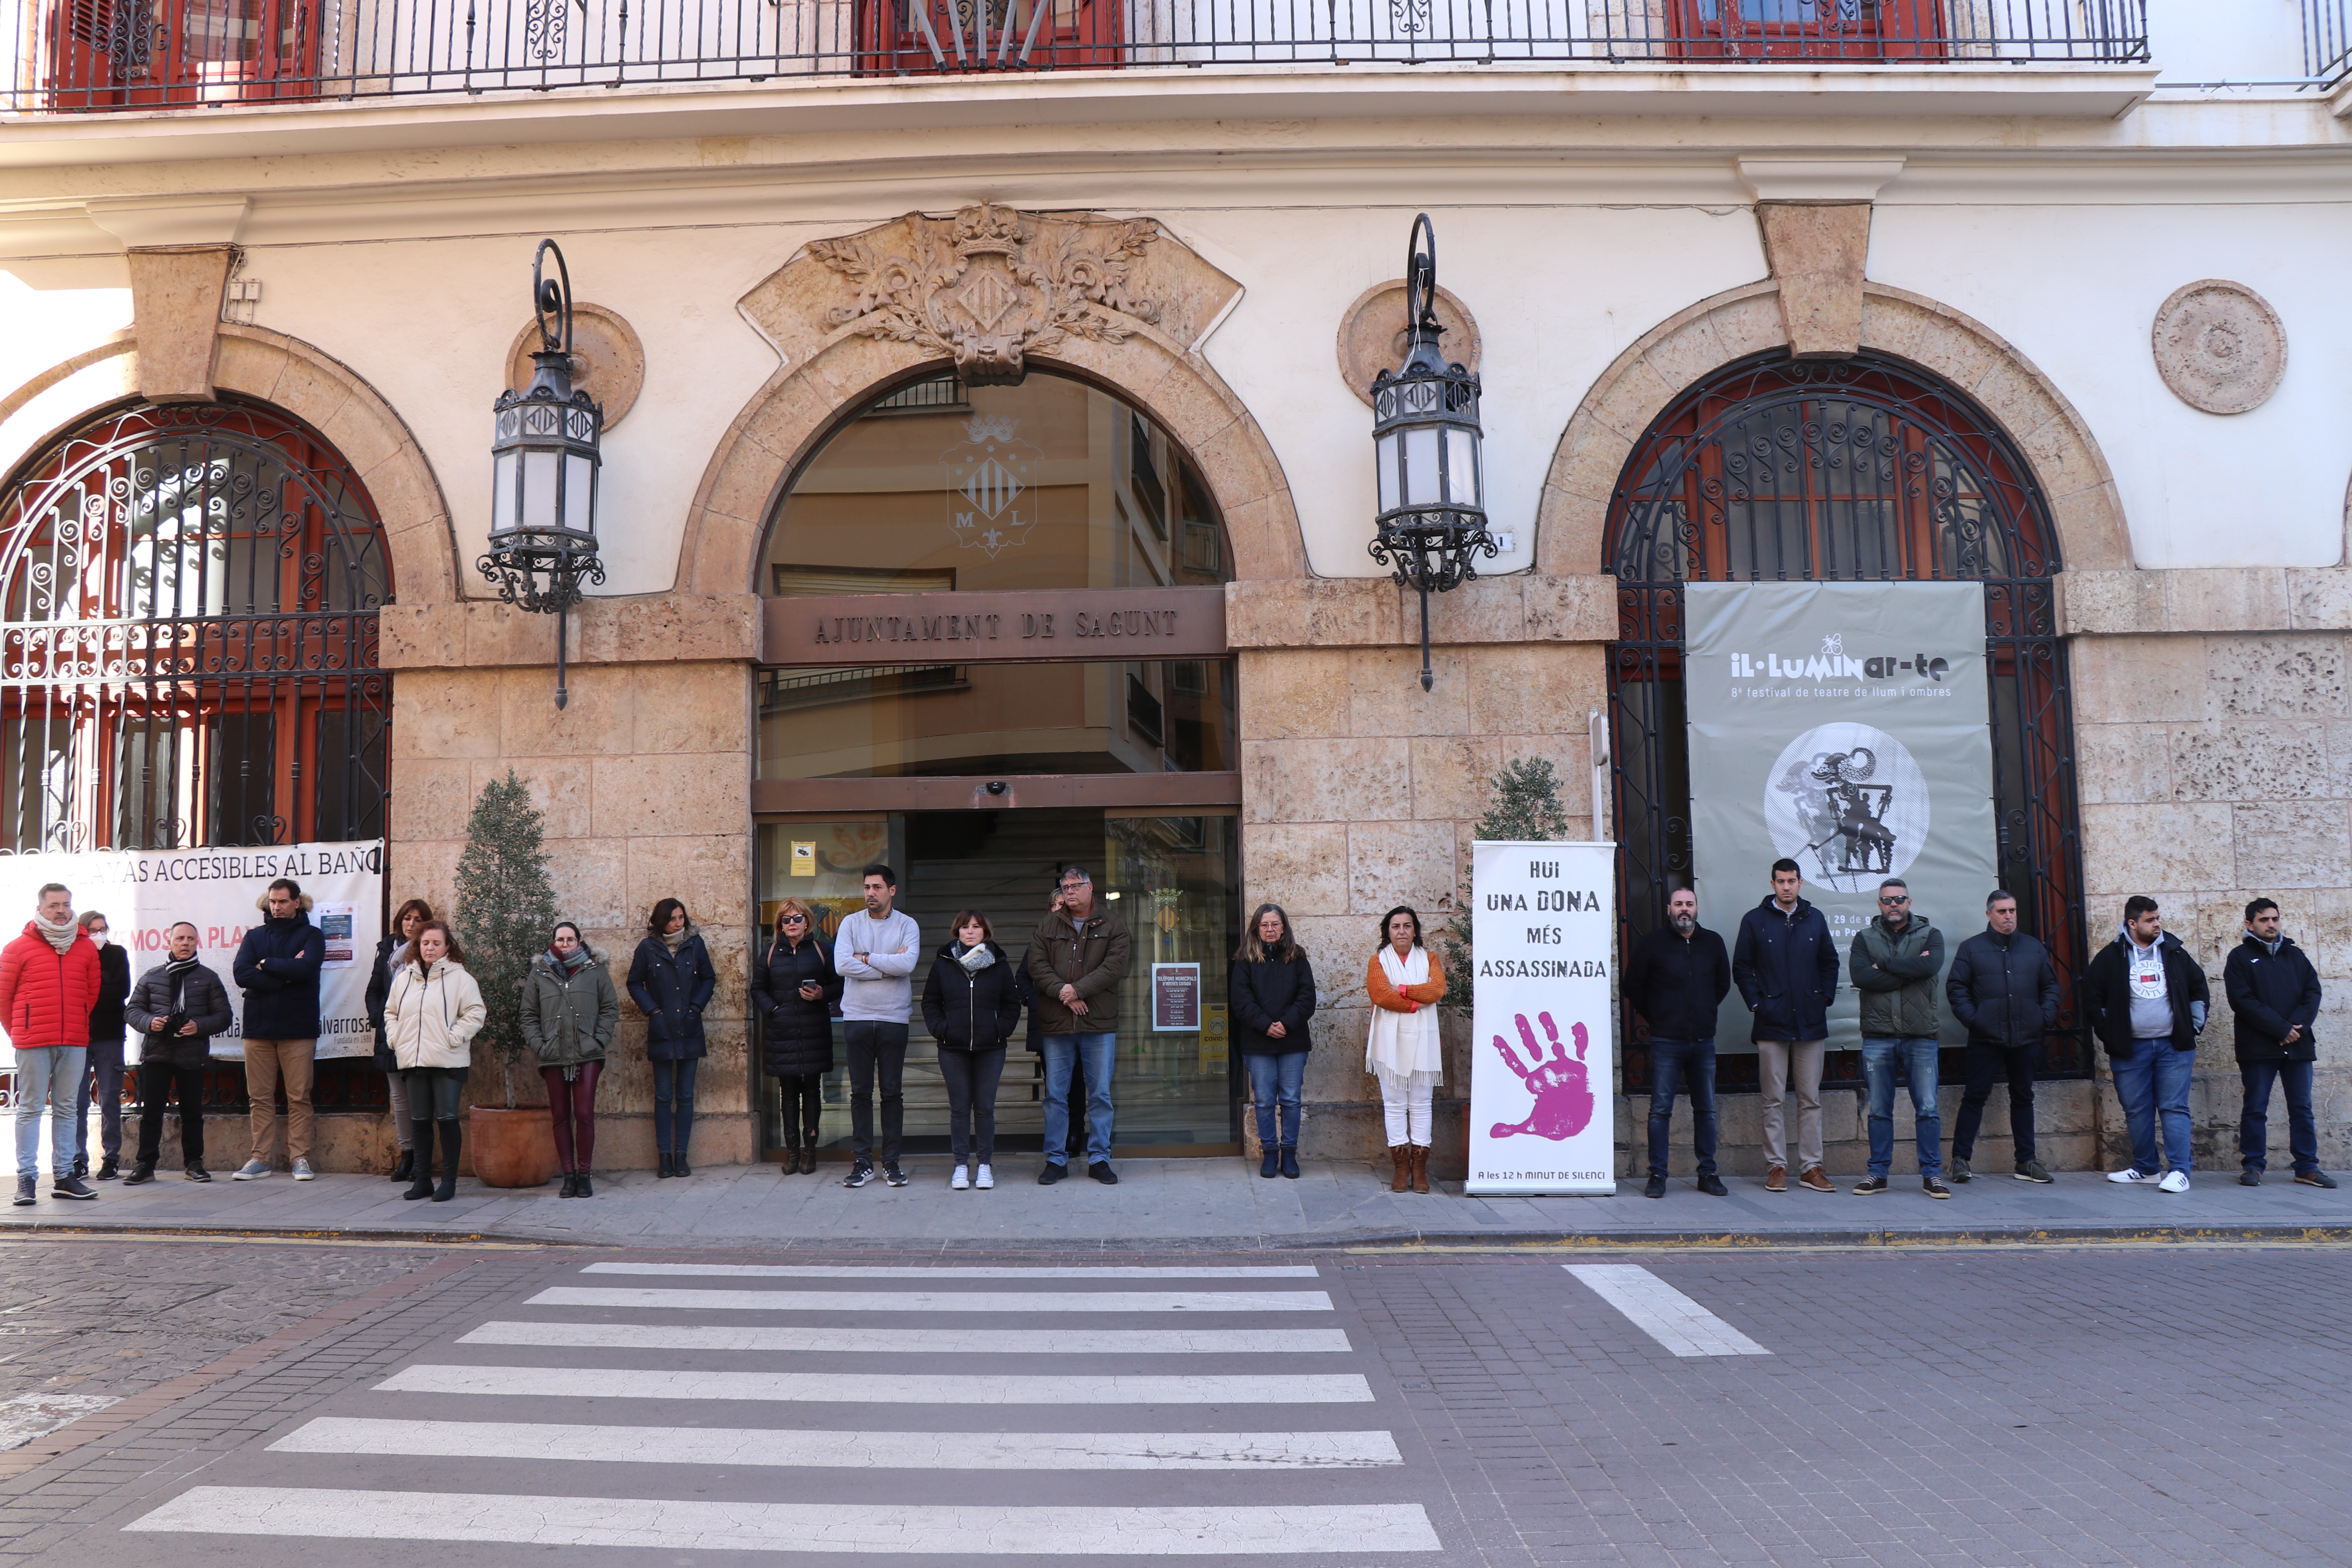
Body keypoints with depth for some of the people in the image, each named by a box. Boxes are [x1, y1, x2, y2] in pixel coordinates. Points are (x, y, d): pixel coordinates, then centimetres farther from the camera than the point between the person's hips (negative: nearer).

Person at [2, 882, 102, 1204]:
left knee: (66, 1109, 8)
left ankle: (64, 1177, 12)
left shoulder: (86, 948, 8)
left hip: (74, 1043, 3)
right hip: (32, 1044, -3)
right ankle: (27, 1178, 3)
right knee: (30, 1108, 0)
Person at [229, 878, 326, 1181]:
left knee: (299, 1098, -1)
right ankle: (260, 1158, 10)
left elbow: (306, 968, -15)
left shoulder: (311, 936, 5)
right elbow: (241, 973, -4)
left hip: (298, 1028, -3)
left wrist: (266, 965, -5)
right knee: (260, 1097, 5)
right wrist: (285, 975, -10)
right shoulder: (254, 936, 13)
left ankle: (300, 1157, 3)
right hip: (259, 1027, 3)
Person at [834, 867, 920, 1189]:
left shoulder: (907, 925, 2)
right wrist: (887, 967, -10)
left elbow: (907, 964, -16)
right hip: (857, 1018, 1)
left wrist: (866, 958, -9)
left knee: (892, 1092, 4)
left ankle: (891, 1162, 12)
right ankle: (863, 1162, 11)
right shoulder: (851, 923, 4)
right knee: (861, 1092, 5)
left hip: (894, 1019, -1)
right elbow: (842, 965, -11)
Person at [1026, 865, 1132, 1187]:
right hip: (1057, 1025, 2)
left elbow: (1114, 967, -8)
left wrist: (1079, 989, -14)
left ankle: (1099, 1159, 14)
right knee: (1055, 1095, 5)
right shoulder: (1048, 926, 10)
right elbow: (1037, 965, 1)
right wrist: (1062, 992, -13)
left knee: (1101, 1095, 4)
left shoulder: (1112, 925, 3)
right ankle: (1056, 1160, 14)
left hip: (1100, 1026, -1)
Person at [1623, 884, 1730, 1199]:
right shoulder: (1651, 943, -1)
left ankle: (1708, 1173, 16)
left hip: (1704, 1040, 3)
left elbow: (1723, 984, 22)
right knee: (1660, 1110, -3)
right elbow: (1634, 987, 6)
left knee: (1706, 1110, 7)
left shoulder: (1713, 943, 9)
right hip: (1666, 1042, -3)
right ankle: (1657, 1175, 2)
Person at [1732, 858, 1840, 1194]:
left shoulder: (1815, 919, 10)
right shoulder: (1755, 920, 2)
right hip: (1772, 1024, -2)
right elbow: (1741, 967, 3)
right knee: (1774, 1100, 1)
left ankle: (1811, 1168, 10)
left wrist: (1825, 998, 6)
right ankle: (1776, 1167, 7)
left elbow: (1830, 962, 17)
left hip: (1811, 1023, 2)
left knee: (1811, 1099, 5)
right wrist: (1756, 1003, -5)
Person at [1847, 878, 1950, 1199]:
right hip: (1878, 1036, 1)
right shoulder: (1865, 938, 8)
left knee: (1928, 1109, 0)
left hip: (1921, 1036, 0)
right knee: (1879, 1110, 6)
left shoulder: (1930, 935, 8)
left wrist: (1885, 964, -10)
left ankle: (1932, 1174, 9)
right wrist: (1910, 970, -11)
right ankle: (1878, 1173, 14)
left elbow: (1932, 966, -15)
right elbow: (1860, 976, -10)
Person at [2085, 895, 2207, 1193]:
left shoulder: (2174, 952, 5)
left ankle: (2179, 1170, -4)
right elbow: (2092, 996, 5)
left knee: (2175, 1108, -4)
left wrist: (2195, 1026, 10)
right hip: (2131, 1049, 0)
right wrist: (2108, 1034, 2)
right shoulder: (2112, 957, -1)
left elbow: (2199, 989, 17)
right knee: (2137, 1110, 6)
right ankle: (2145, 1168, 17)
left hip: (2174, 1046, 0)